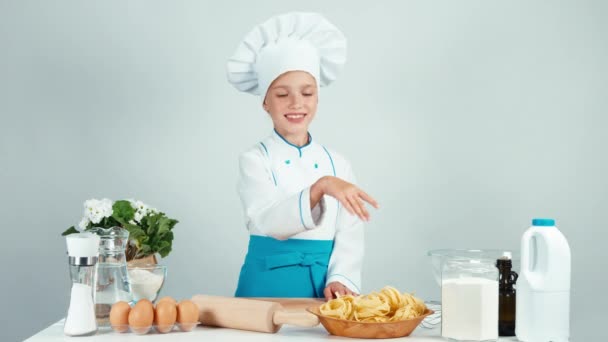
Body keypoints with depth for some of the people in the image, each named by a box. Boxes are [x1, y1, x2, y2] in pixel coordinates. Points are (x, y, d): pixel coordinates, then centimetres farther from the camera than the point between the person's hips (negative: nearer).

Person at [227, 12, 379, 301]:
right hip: (268, 285, -2)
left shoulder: (337, 164, 7)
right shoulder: (254, 160, -2)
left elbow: (349, 235, 4)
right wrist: (320, 188, -33)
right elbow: (268, 220, -19)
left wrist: (341, 279, -13)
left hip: (323, 287, 3)